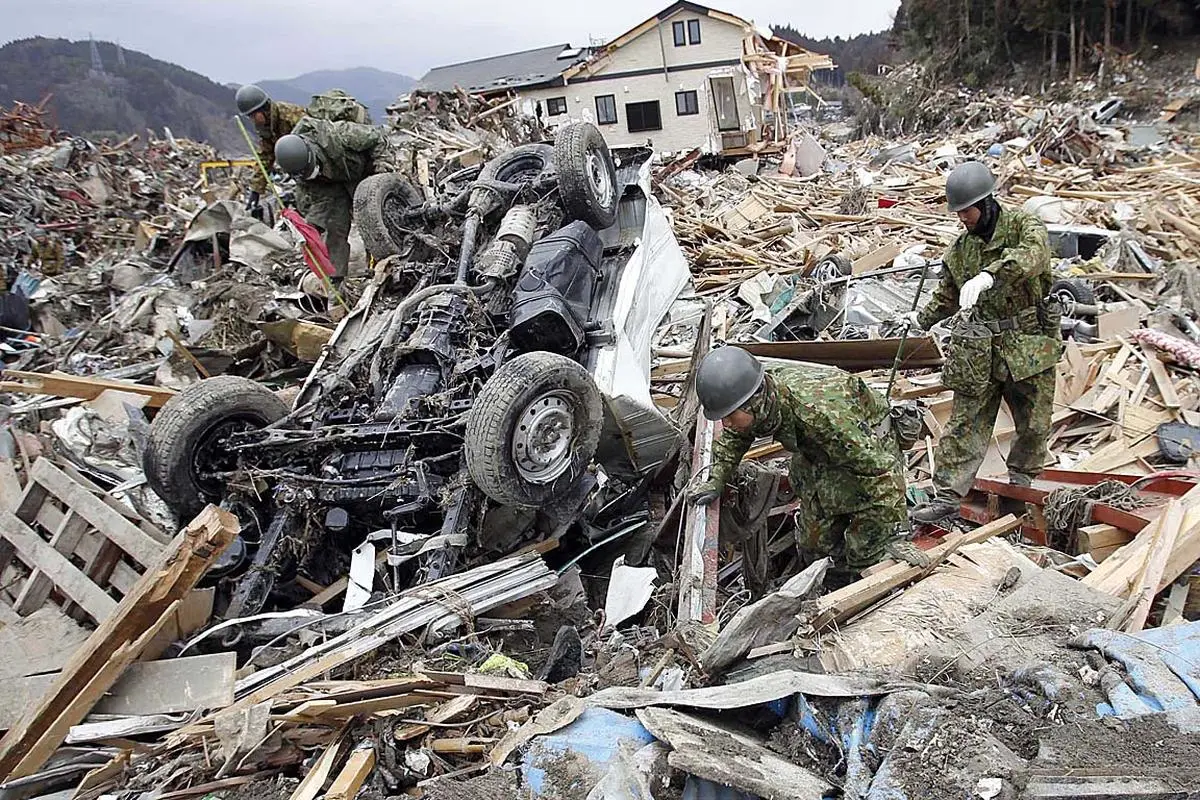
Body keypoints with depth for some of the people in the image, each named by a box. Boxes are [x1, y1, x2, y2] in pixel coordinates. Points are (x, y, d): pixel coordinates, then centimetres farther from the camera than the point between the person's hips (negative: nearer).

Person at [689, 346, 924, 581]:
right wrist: (716, 481, -3)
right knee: (812, 544, 12)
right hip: (816, 454, 6)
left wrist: (894, 536, -33)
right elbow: (733, 438, 5)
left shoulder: (818, 412, -44)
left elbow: (878, 467, -38)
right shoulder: (761, 398, -22)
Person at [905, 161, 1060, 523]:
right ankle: (947, 495, -2)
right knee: (965, 423, -2)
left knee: (1034, 424, 9)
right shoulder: (960, 248, 10)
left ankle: (1020, 481, 31)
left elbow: (1032, 254, -31)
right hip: (979, 349, 3)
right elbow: (948, 295, 26)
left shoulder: (1024, 225, -6)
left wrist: (988, 275, -46)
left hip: (1029, 345, -3)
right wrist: (923, 319, 31)